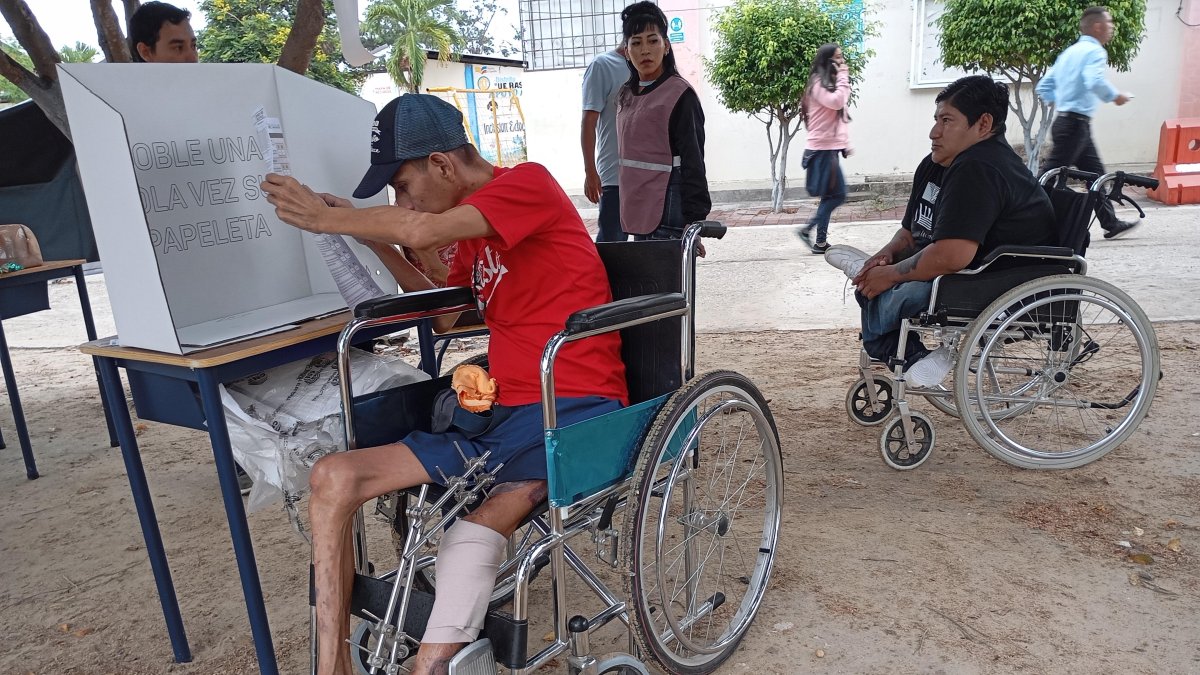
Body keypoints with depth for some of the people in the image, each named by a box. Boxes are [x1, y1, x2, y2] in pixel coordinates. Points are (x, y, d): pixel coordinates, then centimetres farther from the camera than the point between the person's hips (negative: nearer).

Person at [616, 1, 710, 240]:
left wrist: (693, 221, -15)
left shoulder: (680, 94, -7)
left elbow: (692, 162, -10)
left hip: (668, 211, -7)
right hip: (638, 211, 7)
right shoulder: (626, 94, 14)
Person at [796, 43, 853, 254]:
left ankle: (820, 241, 12)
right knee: (837, 195, -9)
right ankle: (808, 230, -1)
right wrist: (843, 77, -14)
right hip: (822, 148, -10)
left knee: (830, 196, 9)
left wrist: (845, 142, 19)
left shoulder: (831, 83, 20)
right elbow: (836, 102, -27)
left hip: (830, 147, 10)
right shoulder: (819, 83, -11)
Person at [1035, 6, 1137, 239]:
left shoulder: (1068, 52, 17)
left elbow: (1043, 88, 18)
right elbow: (1095, 82, -28)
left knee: (1095, 172, 14)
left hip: (1065, 121, 10)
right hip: (1076, 123, -10)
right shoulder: (1095, 51, -9)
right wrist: (1114, 96, -12)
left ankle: (1111, 224, 20)